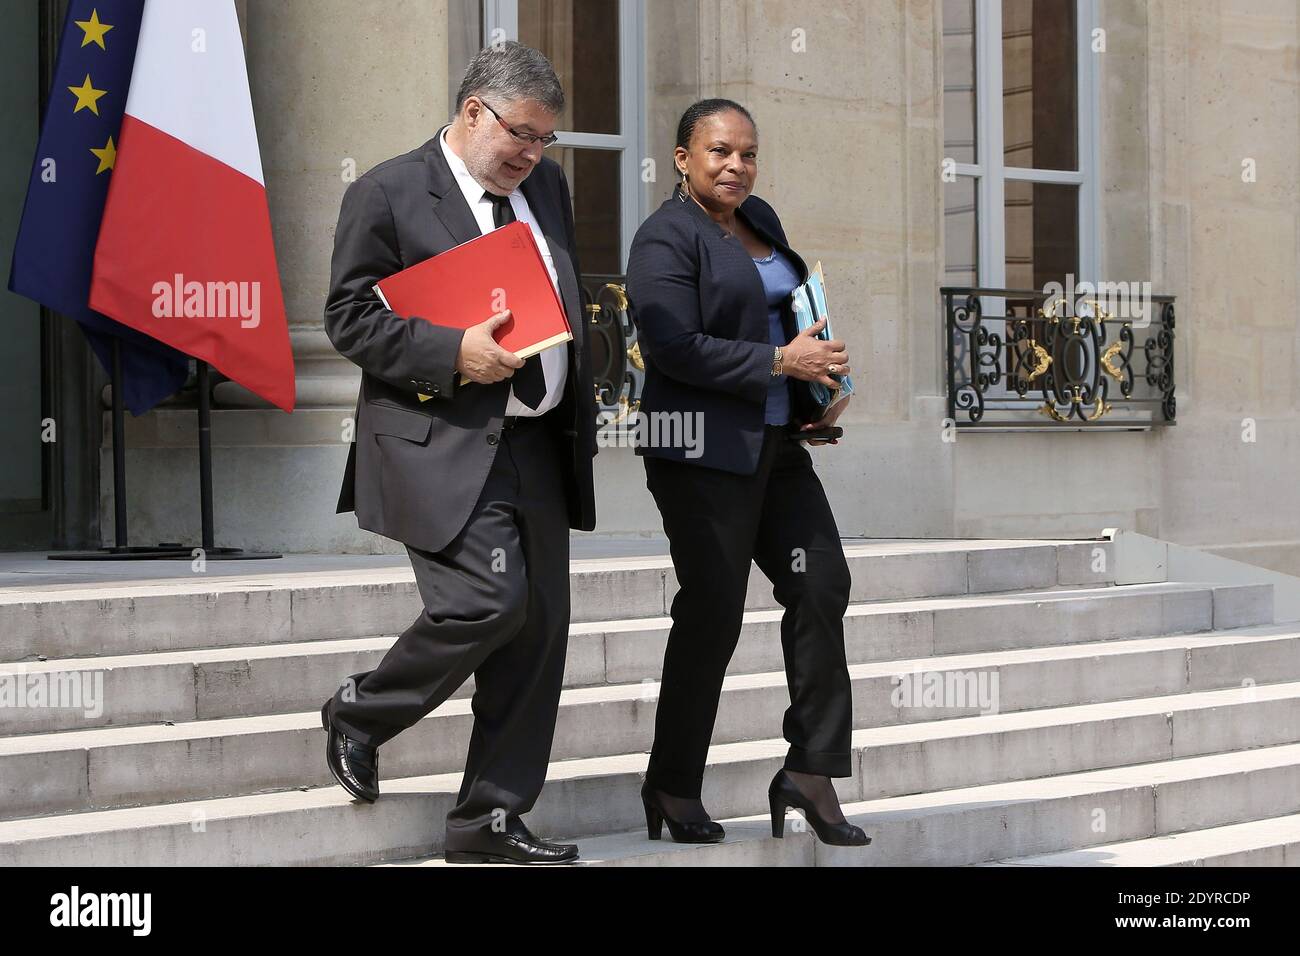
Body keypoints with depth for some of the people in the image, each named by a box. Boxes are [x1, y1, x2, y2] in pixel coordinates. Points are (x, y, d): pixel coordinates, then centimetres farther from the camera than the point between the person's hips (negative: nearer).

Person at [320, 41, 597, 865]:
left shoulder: (547, 188, 15)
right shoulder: (389, 194, -5)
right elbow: (350, 318, -8)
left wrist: (581, 420, 15)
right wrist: (453, 352, -20)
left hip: (537, 447, 7)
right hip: (443, 447, -7)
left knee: (540, 627, 4)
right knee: (489, 601, -19)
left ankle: (490, 820, 13)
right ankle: (359, 714, 9)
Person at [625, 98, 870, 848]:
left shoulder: (761, 220, 15)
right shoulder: (667, 238, -10)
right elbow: (673, 348, -19)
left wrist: (824, 380, 9)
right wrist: (781, 362, -18)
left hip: (777, 445, 8)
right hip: (702, 450, -8)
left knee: (823, 585, -1)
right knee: (713, 612, -4)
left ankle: (811, 774, 6)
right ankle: (673, 788, 10)